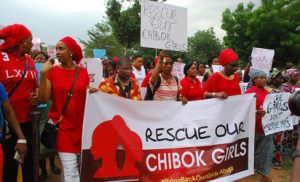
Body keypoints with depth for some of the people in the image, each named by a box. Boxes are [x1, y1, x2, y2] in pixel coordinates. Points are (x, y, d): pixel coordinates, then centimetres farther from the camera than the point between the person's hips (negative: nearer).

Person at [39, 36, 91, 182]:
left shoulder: (83, 71, 3)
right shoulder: (52, 71, -2)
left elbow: (87, 97, 9)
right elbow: (44, 99, -10)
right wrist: (43, 74, -17)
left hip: (80, 124, 3)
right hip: (62, 125, -2)